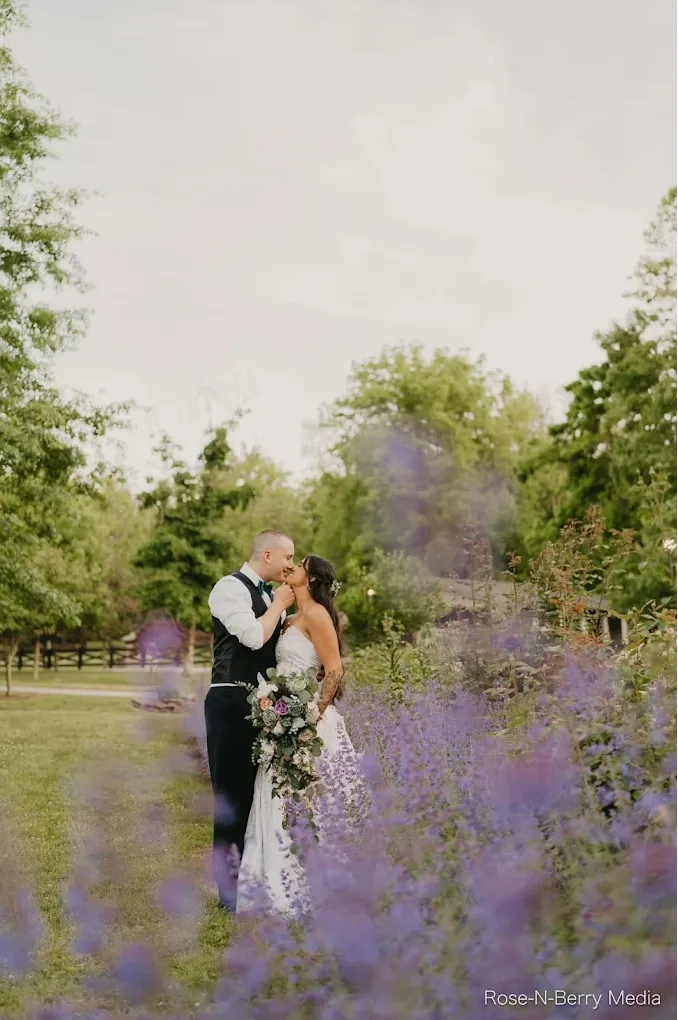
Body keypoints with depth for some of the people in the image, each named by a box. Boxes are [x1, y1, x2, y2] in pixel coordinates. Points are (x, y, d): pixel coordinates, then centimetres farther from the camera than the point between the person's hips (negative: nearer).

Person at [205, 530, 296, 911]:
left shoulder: (270, 594, 16)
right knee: (232, 792, -3)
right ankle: (230, 887, 3)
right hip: (233, 703, -8)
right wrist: (279, 605, -8)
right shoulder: (230, 588, -9)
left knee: (256, 793, 13)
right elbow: (253, 636, -22)